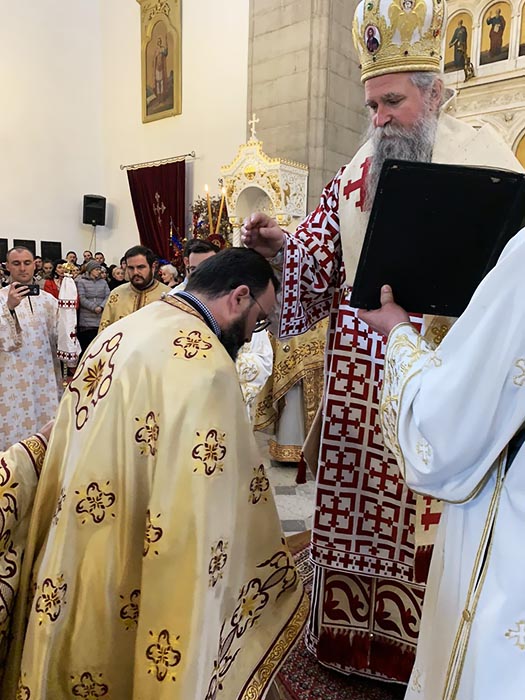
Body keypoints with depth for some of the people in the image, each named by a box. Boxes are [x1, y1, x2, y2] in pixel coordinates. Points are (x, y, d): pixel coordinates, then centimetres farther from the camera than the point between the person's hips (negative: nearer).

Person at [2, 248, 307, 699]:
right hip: (131, 577, -8)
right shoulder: (204, 363, -23)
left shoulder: (120, 332, 4)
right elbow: (216, 505, -22)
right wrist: (275, 574, -8)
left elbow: (67, 447, 11)